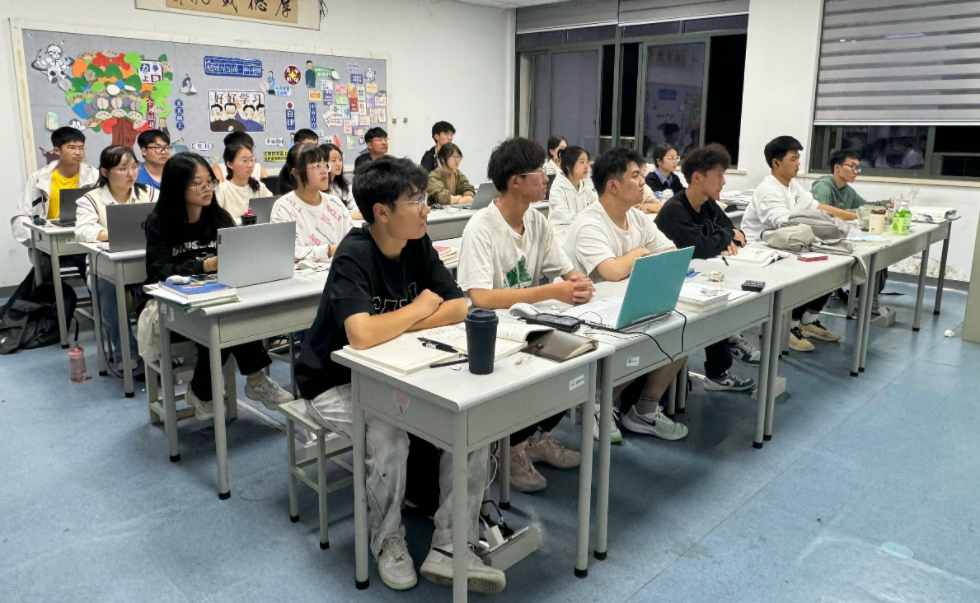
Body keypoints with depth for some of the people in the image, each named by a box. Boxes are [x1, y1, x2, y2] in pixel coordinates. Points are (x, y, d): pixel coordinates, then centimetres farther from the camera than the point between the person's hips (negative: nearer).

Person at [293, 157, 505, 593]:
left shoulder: (418, 246, -3)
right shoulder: (353, 257, -23)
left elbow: (458, 308, -7)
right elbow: (362, 335, -38)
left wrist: (393, 326, -20)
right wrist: (418, 310, -20)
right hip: (336, 384, -5)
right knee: (389, 439, -32)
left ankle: (450, 549, -8)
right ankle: (387, 541, -1)